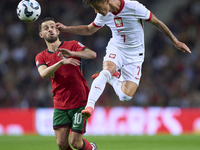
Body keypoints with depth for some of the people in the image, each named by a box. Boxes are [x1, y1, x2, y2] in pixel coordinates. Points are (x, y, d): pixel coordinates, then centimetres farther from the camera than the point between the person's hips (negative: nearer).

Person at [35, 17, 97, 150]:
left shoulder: (72, 45, 1)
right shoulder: (41, 57, 7)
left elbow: (92, 54, -17)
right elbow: (43, 74, -15)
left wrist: (71, 53, -34)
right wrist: (62, 62, -31)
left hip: (79, 103, -3)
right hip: (60, 105, 3)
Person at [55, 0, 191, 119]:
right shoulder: (104, 15, -5)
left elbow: (156, 22, -9)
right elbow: (89, 30, 14)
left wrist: (175, 41, -3)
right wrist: (66, 29, 2)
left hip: (134, 55, -2)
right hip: (116, 49, 2)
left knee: (125, 96, -15)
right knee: (107, 70, -33)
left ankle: (112, 78, 16)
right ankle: (89, 107, -36)